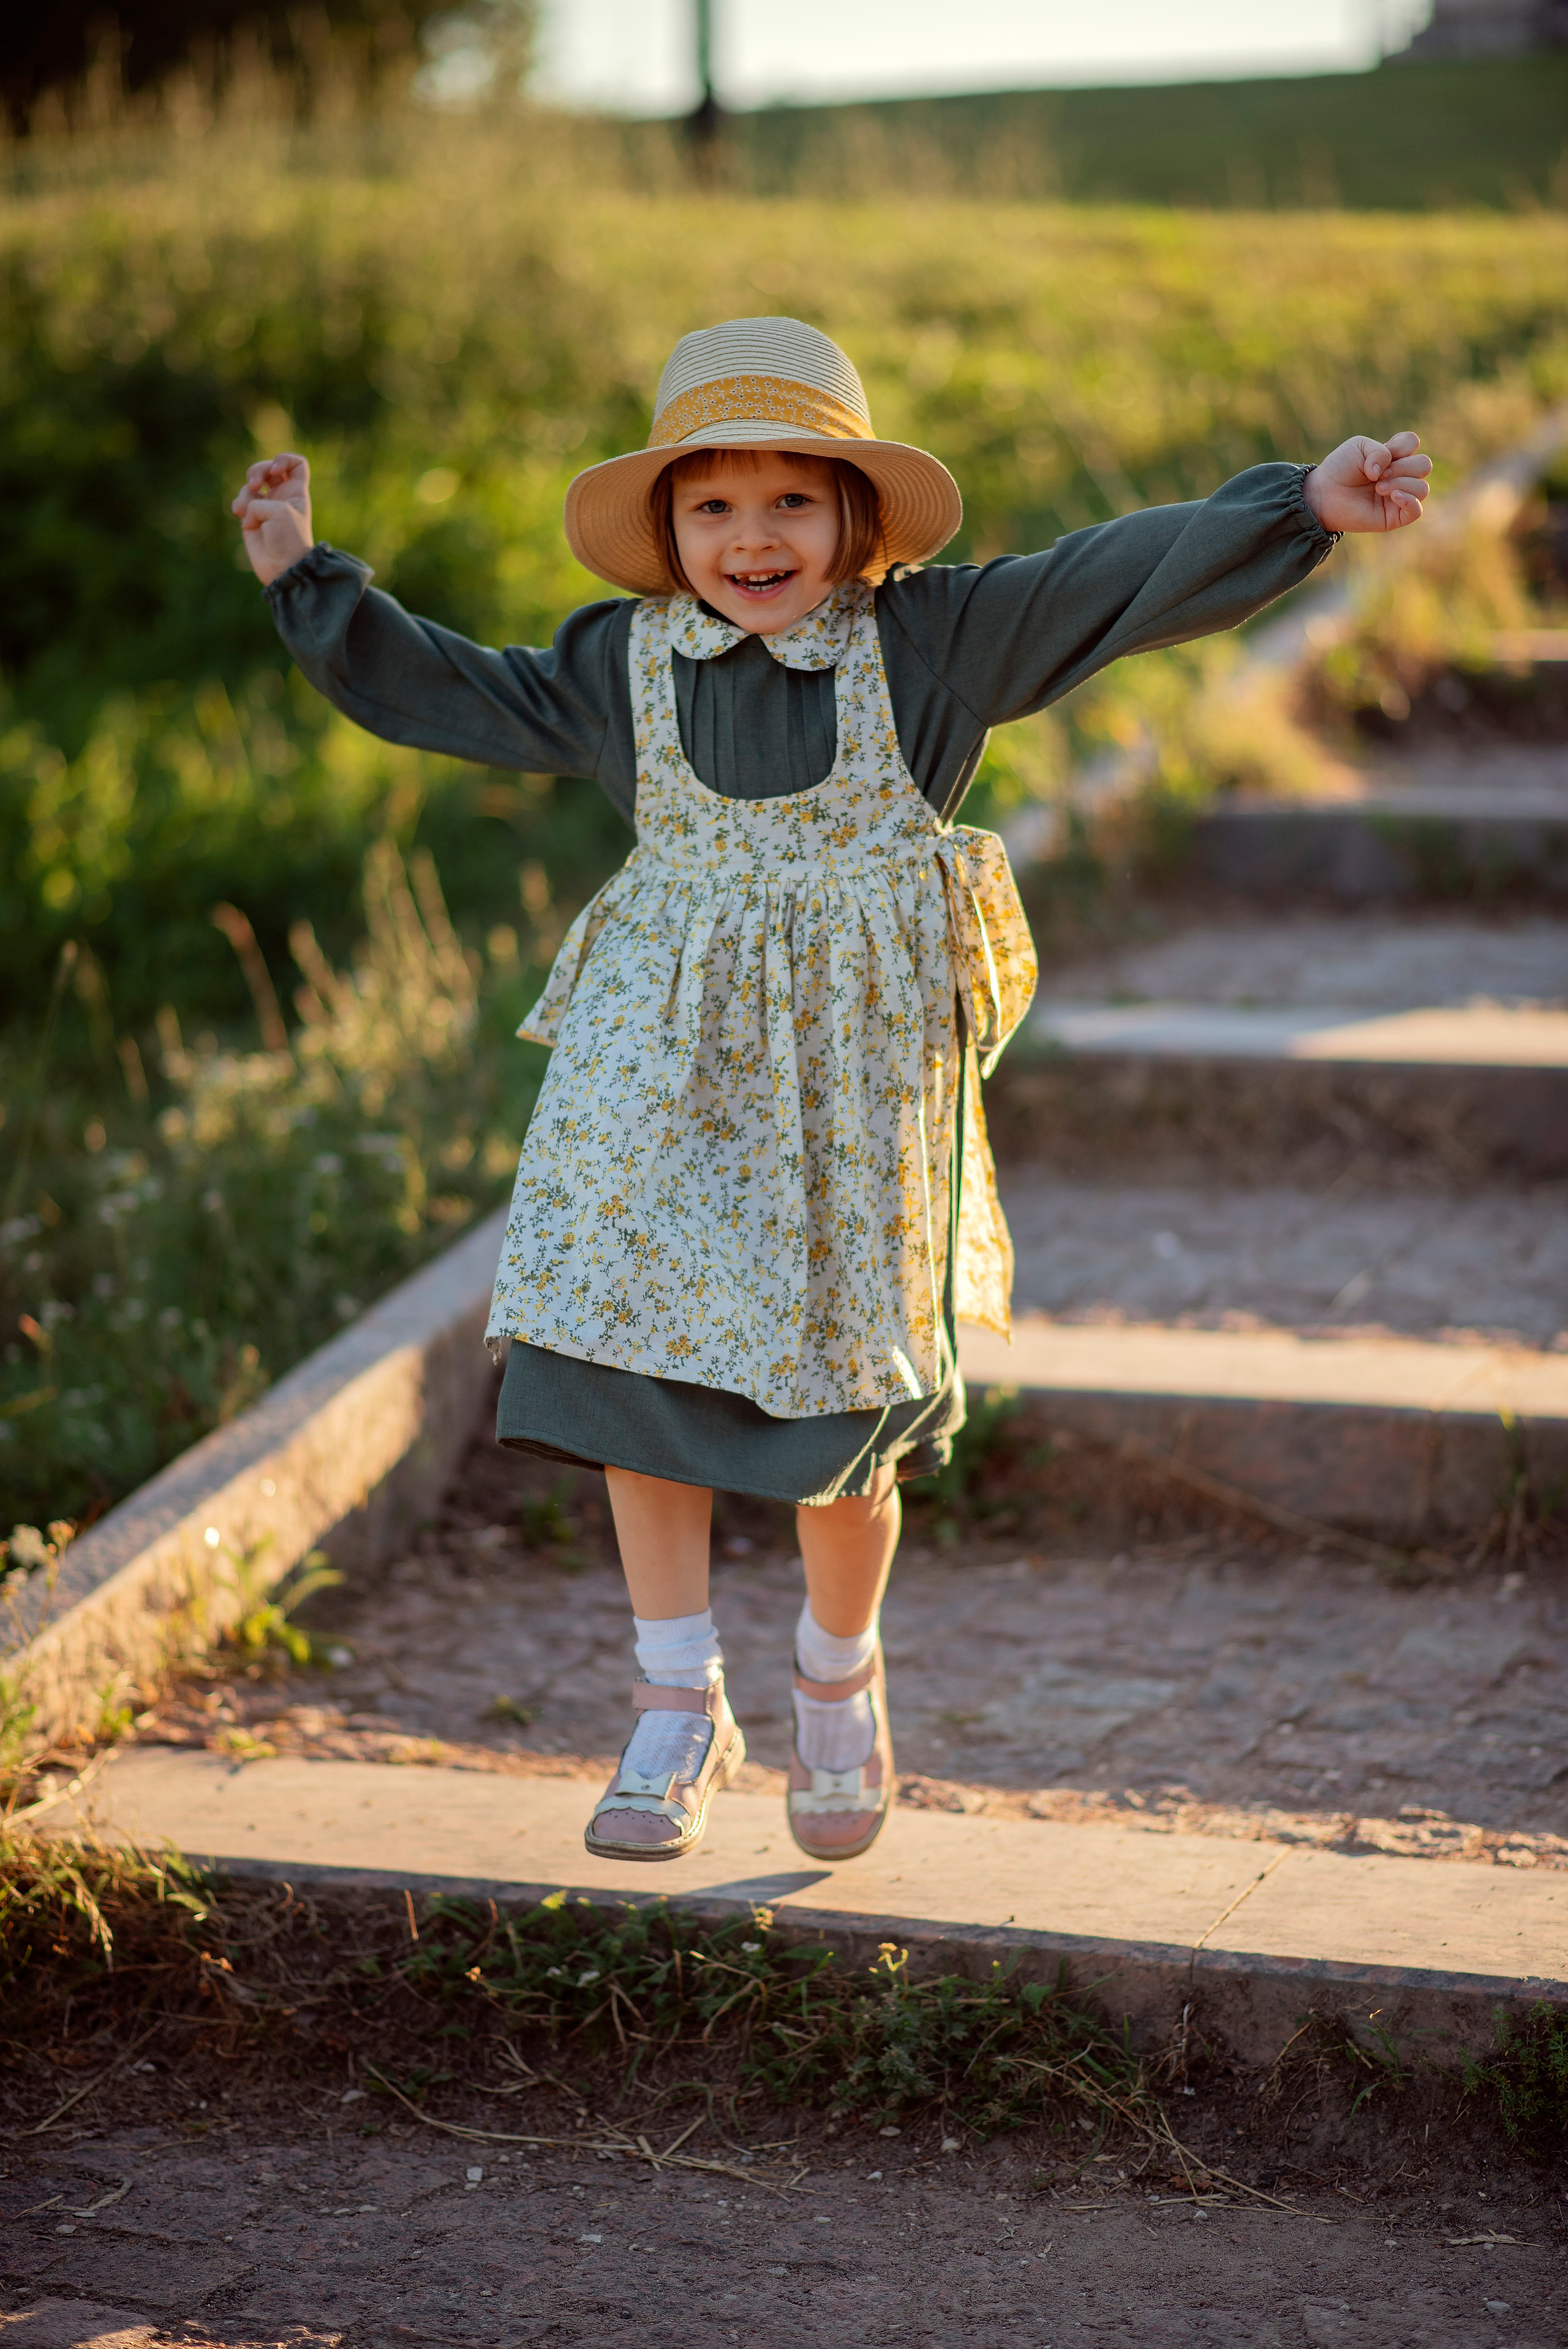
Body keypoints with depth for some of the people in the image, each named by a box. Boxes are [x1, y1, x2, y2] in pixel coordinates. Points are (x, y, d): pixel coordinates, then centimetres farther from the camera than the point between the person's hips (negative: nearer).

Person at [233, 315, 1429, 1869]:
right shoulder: (623, 664, 4)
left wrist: (1304, 504, -15)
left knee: (838, 1404, 5)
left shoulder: (932, 639, -4)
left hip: (859, 1068, -2)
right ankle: (679, 1711, 11)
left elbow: (1133, 577, -8)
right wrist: (308, 578, 12)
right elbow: (440, 691, 16)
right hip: (664, 1059, 2)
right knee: (636, 1361, -4)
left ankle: (839, 1691, 31)